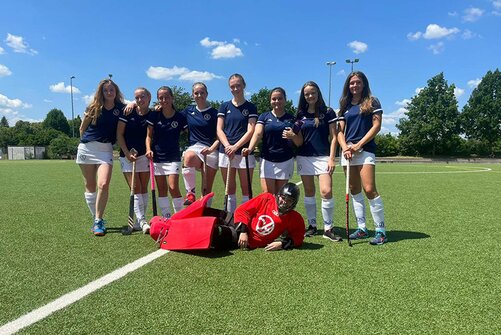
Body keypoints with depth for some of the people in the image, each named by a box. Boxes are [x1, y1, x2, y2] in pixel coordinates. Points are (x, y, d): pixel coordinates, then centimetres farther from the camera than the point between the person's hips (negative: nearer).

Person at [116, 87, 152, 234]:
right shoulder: (128, 113, -4)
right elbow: (119, 134, -3)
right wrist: (127, 153, -10)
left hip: (144, 155, 2)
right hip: (128, 155, -2)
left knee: (144, 189, 4)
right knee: (136, 189, -8)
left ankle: (139, 222, 14)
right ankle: (142, 221, -8)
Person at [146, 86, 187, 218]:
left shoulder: (180, 117, -3)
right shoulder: (154, 116, 1)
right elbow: (149, 136, 5)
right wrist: (148, 149, -12)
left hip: (173, 157, -2)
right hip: (157, 157, 3)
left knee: (173, 188, -13)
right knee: (161, 190, 7)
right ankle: (166, 218, 18)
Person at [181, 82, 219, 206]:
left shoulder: (214, 113, 4)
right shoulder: (188, 111, 14)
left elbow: (219, 136, 1)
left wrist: (211, 149, -17)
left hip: (211, 150, -1)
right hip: (194, 147, 2)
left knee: (207, 189, -3)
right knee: (189, 157, -37)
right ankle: (190, 193, -26)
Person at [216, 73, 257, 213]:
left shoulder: (250, 107, 6)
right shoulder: (224, 106, 12)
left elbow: (250, 131, -3)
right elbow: (219, 130, 6)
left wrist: (235, 147, -14)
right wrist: (227, 146, -11)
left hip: (244, 152, -2)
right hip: (226, 152, 2)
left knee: (246, 189, 0)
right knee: (230, 190, 7)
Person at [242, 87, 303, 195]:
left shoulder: (291, 119, 7)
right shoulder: (264, 116, 5)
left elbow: (300, 143, 9)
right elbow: (257, 134, -12)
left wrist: (293, 136, -13)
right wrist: (250, 149, -30)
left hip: (286, 162, 1)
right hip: (267, 161, -1)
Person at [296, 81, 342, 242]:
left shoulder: (327, 112, 2)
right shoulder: (300, 114, 11)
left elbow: (334, 137, -1)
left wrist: (332, 158, -8)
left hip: (323, 157, -3)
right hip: (304, 157, 3)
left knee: (326, 192, -13)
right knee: (309, 192, 7)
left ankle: (328, 228, 0)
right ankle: (312, 225, 19)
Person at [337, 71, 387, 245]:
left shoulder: (372, 102, 3)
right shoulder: (345, 105, 16)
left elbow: (376, 126, -5)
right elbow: (340, 130, 11)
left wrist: (358, 145, -12)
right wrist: (345, 147, -7)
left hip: (365, 150, -5)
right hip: (348, 151, 5)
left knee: (369, 189, -15)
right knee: (354, 190, 7)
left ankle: (381, 231, -6)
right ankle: (361, 228, 15)